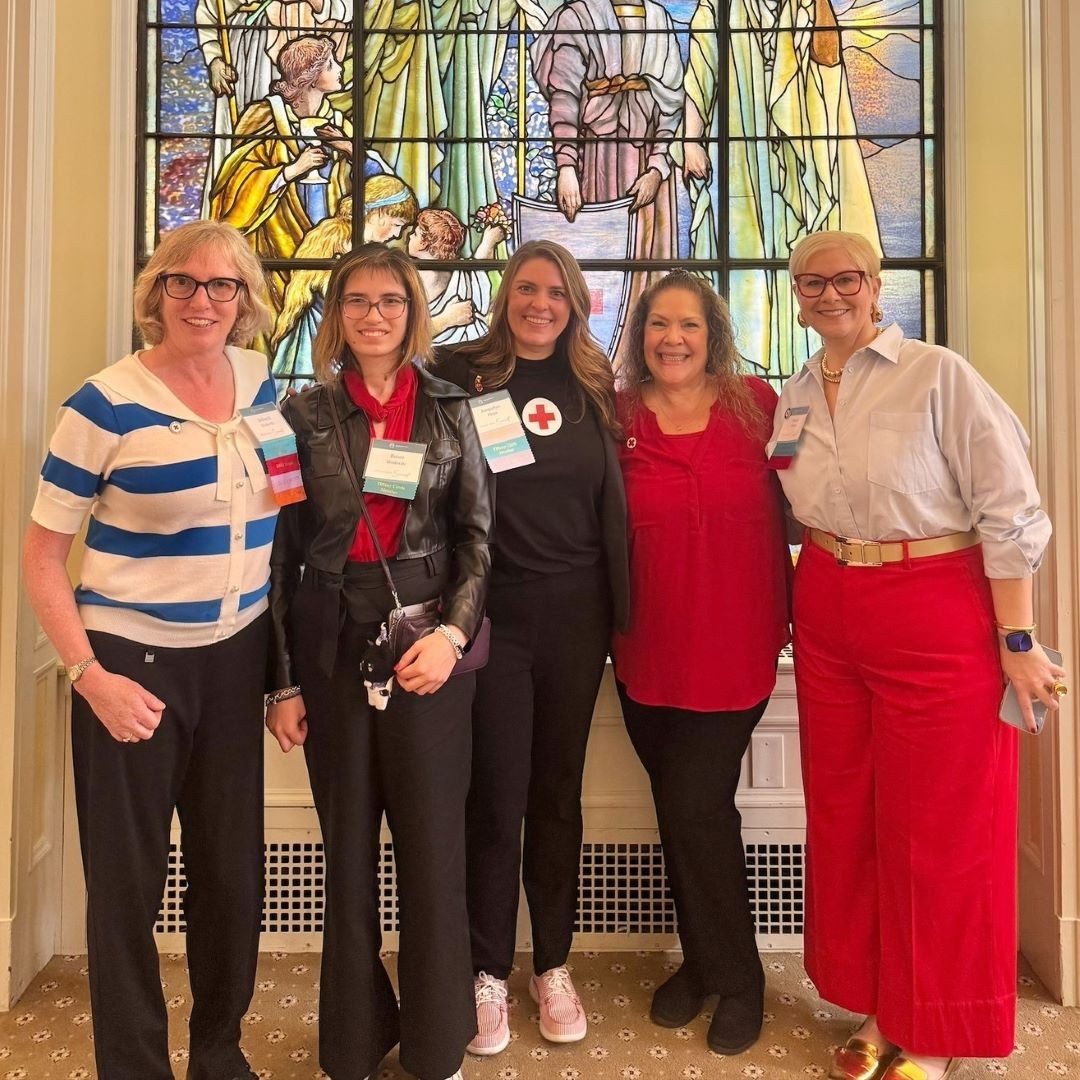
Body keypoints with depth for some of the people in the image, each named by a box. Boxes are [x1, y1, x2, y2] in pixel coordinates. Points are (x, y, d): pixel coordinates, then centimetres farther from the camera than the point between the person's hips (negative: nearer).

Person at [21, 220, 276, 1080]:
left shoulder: (261, 383, 3)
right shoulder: (106, 403, -12)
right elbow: (42, 552, -6)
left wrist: (285, 656, 11)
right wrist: (88, 675, -16)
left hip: (236, 655, 5)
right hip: (133, 657, -4)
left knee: (234, 870, 14)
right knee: (128, 881, 8)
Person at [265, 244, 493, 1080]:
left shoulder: (451, 411, 5)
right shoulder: (305, 414, 5)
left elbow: (478, 538, 2)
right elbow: (281, 554, 4)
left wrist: (451, 635, -13)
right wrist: (283, 680, 1)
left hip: (428, 645, 0)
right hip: (331, 646, 1)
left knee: (434, 850, 4)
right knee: (349, 848, 11)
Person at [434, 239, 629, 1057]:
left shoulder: (594, 386, 9)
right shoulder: (462, 372, -1)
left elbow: (613, 500, 13)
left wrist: (619, 610, 7)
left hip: (576, 613, 3)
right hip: (493, 610, -3)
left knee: (559, 794, 13)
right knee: (496, 797, 4)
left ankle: (553, 966, 30)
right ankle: (488, 974, 23)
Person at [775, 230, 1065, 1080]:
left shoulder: (940, 376, -8)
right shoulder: (793, 399, 9)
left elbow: (1009, 512, -10)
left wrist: (1018, 641, -11)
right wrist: (798, 606, 10)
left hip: (936, 617, -5)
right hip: (827, 619, 6)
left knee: (940, 826, 5)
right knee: (844, 813, 13)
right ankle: (882, 1009, 34)